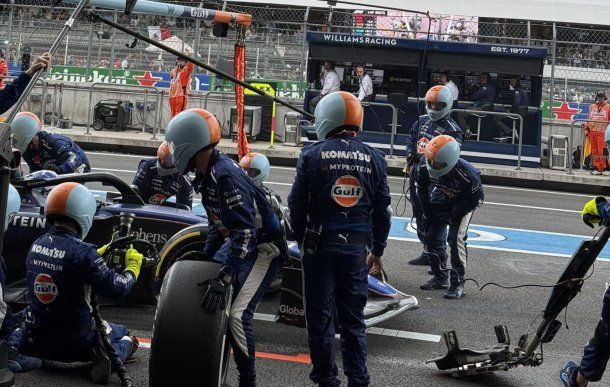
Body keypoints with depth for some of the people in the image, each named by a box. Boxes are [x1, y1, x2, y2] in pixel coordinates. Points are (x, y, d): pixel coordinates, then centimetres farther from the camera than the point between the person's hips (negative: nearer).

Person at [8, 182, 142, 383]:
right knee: (122, 332, 23)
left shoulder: (37, 245, -2)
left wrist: (96, 255, 27)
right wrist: (132, 267, 0)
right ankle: (114, 353, -7)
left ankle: (12, 346, 10)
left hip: (36, 341, 5)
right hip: (74, 344, -5)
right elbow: (116, 288, -19)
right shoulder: (82, 251, -23)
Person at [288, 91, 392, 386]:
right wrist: (377, 251, 16)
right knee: (353, 318, 12)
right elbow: (382, 210, 6)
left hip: (320, 243, -2)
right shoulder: (374, 159, 2)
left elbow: (297, 204, -3)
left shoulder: (312, 155, -7)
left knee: (321, 317, 7)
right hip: (356, 245, 3)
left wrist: (300, 240, 12)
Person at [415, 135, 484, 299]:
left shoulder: (466, 173, -40)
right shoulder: (425, 165, -26)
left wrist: (453, 215, -22)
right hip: (441, 198, 5)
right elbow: (422, 189, -4)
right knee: (432, 236, 5)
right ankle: (439, 278, 22)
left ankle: (458, 284, -12)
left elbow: (476, 198, -22)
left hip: (464, 201, -5)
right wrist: (427, 213, -3)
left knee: (456, 238, -18)